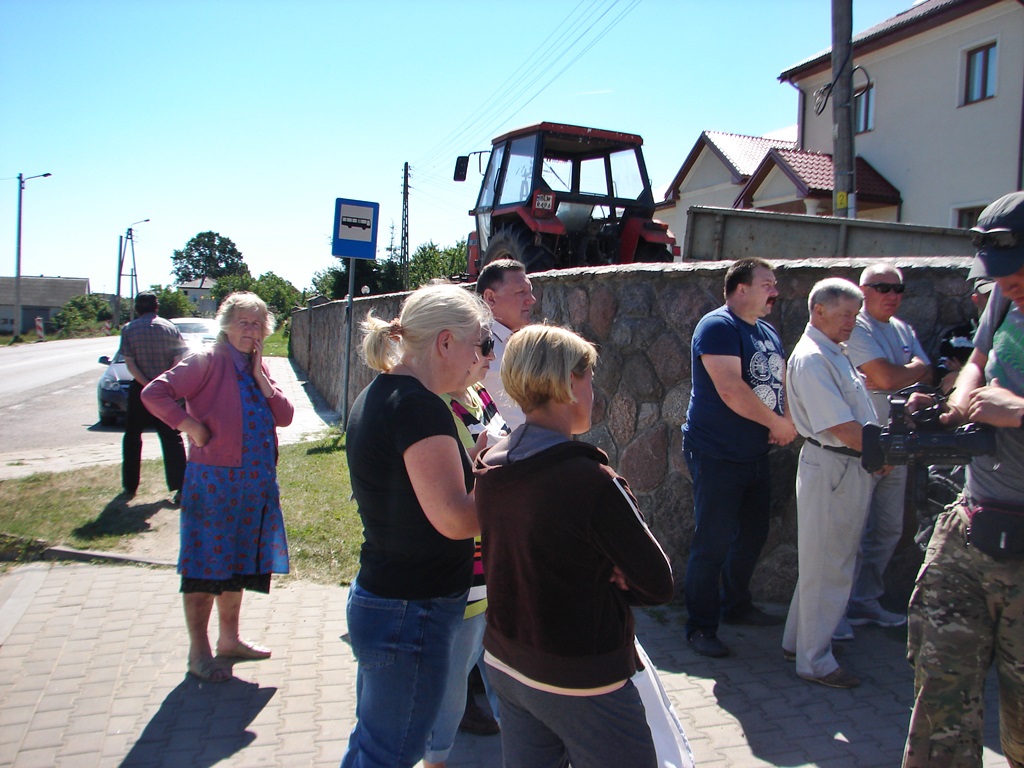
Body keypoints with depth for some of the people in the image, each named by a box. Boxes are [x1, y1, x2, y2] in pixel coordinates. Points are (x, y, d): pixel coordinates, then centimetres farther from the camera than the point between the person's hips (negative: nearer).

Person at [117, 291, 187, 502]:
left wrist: (146, 384, -11)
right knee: (172, 438, 6)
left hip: (139, 389, -1)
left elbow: (130, 364, -10)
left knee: (132, 438, 13)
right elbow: (178, 360, -7)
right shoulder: (170, 328, 0)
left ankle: (130, 487, 16)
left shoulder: (128, 330, -2)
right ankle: (179, 487, 1)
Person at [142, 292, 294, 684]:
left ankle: (229, 639, 32)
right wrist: (191, 426, -17)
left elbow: (285, 415, 3)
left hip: (257, 482, 7)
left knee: (238, 563, 17)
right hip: (213, 480, -7)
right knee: (206, 565, 2)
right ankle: (199, 652, 14)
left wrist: (259, 375, -4)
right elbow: (154, 393, -15)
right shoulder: (207, 362, -9)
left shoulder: (261, 367, 12)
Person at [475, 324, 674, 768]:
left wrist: (599, 575, -2)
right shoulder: (591, 481, -26)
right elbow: (658, 585, -17)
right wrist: (614, 579, 1)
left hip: (504, 664, 7)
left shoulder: (489, 468, -3)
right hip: (580, 683, -7)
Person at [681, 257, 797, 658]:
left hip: (756, 455, 9)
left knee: (753, 535, 20)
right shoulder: (718, 326, -15)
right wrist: (777, 422, -16)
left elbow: (783, 381, 14)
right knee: (713, 543, -3)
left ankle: (737, 604, 38)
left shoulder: (768, 333, 13)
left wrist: (788, 421, -7)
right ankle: (700, 627, 10)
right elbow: (730, 389, -25)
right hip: (717, 456, -9)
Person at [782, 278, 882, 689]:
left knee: (831, 560, 18)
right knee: (826, 566, 0)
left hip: (852, 467, 10)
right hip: (830, 467, -10)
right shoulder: (812, 358, -17)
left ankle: (798, 641, 31)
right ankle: (815, 660, 13)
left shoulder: (835, 353, 16)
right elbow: (842, 427, -21)